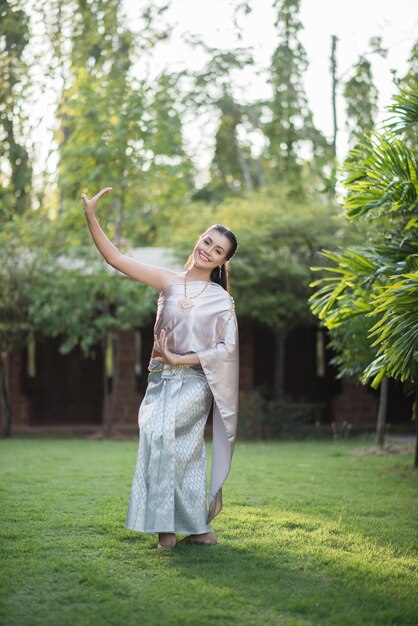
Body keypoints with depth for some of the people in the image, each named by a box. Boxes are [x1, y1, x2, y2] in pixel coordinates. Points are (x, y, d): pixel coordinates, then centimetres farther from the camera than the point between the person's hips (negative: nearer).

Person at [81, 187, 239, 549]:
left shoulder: (221, 300, 1)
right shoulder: (168, 281, 6)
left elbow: (227, 348, -6)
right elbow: (116, 258, -1)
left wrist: (179, 359, -12)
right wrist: (91, 217, -11)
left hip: (194, 382, -3)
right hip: (161, 380, 3)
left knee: (160, 430, -22)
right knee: (185, 452, 2)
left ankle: (167, 525, -12)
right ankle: (199, 528, 11)